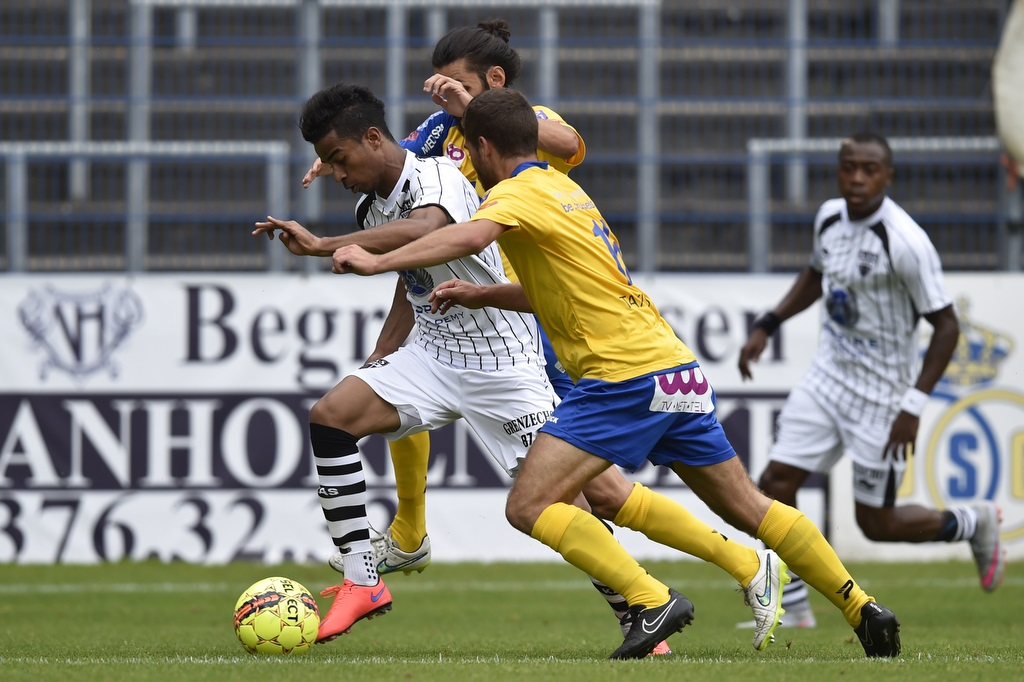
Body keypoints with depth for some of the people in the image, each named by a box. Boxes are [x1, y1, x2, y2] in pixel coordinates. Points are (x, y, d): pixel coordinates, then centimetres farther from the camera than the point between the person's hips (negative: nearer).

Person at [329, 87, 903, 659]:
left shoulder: (516, 192, -5)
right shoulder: (563, 188, 22)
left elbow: (472, 236, -29)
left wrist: (378, 263, -27)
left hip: (626, 376, -9)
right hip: (678, 370, 9)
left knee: (529, 506, -11)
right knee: (749, 509, 16)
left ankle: (654, 602, -19)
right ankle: (863, 608, 18)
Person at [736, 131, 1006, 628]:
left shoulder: (906, 242, -23)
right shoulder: (830, 217, 0)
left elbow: (946, 326, -18)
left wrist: (913, 406, -23)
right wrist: (766, 326, 13)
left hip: (881, 394, -6)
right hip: (828, 377, 6)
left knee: (876, 523, 2)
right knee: (776, 484, -5)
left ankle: (973, 524, 29)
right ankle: (793, 610, 9)